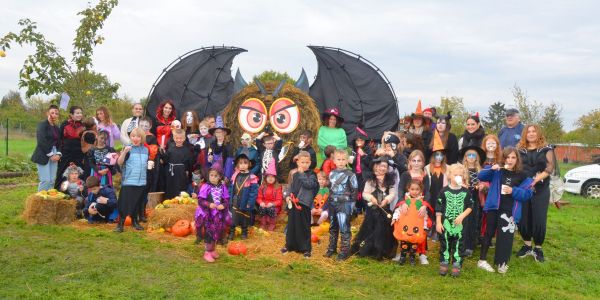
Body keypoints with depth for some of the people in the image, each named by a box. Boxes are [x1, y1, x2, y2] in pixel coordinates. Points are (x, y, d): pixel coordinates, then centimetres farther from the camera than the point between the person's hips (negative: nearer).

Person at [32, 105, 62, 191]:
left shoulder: (56, 128, 16)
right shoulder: (42, 125, -4)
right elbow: (41, 141, -13)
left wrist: (58, 154, -1)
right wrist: (50, 154, -14)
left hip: (54, 155, 6)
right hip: (43, 156, -6)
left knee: (52, 180, 3)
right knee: (45, 180, -11)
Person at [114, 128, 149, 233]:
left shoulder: (145, 150, 10)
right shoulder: (128, 149, -5)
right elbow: (119, 162, -16)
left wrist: (149, 164, 5)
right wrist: (124, 152, -28)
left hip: (141, 182, 5)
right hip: (128, 181, -5)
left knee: (137, 203, 14)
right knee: (125, 203, -4)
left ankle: (134, 221, 28)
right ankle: (120, 224, 3)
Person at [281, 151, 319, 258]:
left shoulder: (311, 174, -6)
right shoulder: (294, 173, 12)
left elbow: (309, 184, -23)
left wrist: (301, 173, -17)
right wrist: (287, 196, 1)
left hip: (303, 204, -5)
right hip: (292, 203, 5)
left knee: (304, 226, 1)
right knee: (291, 224, 15)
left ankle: (306, 248, 12)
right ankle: (290, 245, 28)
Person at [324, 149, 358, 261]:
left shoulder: (350, 175, -8)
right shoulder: (331, 174, 8)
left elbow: (354, 191, -5)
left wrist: (352, 206, -8)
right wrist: (329, 203, 16)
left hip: (344, 204, -6)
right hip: (332, 204, 6)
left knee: (344, 228, -6)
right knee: (333, 227, 16)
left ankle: (345, 250, 3)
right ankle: (332, 248, 28)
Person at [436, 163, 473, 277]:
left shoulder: (466, 192, 0)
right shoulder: (444, 191, -2)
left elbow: (470, 207, 3)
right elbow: (439, 208, -1)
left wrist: (462, 216, -13)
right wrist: (438, 223, -5)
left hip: (460, 223, 1)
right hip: (446, 222, 0)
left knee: (458, 244, 5)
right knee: (445, 243, 7)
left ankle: (456, 265, 15)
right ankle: (444, 264, 20)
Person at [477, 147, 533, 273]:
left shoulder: (521, 176, 4)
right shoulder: (497, 171, 1)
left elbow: (528, 194, 1)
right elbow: (481, 176, -7)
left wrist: (513, 191, -15)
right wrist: (491, 169, -24)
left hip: (510, 211, 1)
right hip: (494, 208, -1)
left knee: (506, 237, 1)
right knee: (489, 233, 8)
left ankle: (502, 262, 17)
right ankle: (482, 260, 17)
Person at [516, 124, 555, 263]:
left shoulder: (546, 149, 3)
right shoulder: (520, 150, 9)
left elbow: (550, 167, -7)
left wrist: (537, 179, -22)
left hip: (541, 190, -2)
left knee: (539, 220, -2)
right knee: (523, 219, 3)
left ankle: (538, 248, 15)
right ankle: (527, 245, 22)